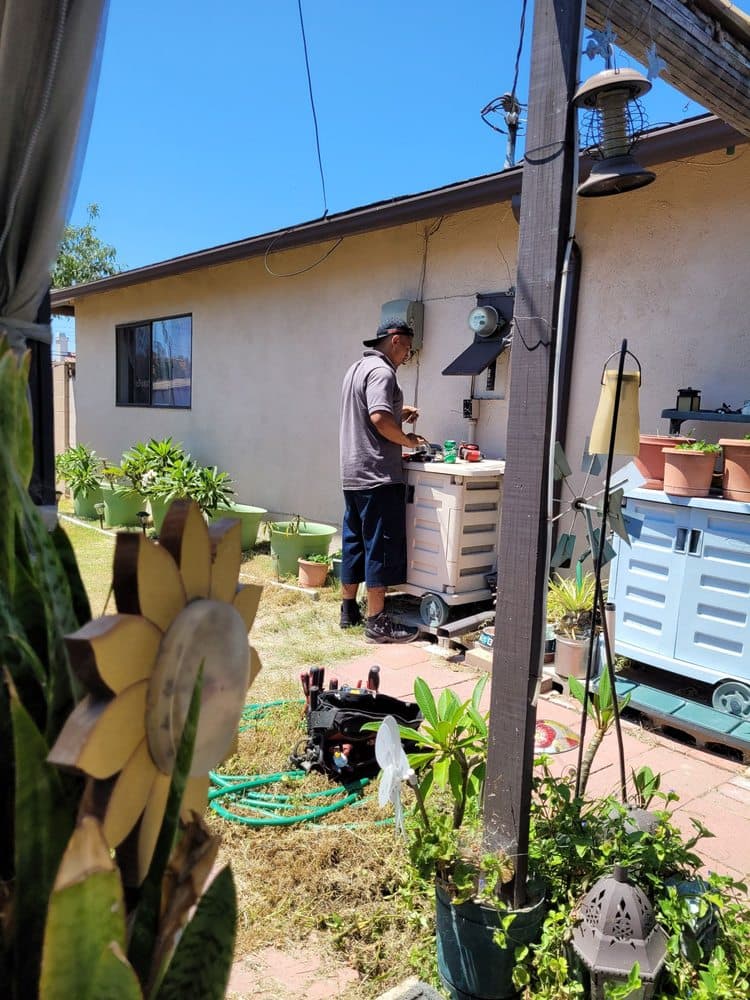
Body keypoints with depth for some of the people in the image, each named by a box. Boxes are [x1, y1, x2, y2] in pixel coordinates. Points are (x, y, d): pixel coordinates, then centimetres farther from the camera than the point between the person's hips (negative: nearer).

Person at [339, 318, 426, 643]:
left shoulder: (358, 368, 19)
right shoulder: (381, 371, -12)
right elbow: (379, 419, -26)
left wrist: (399, 412, 18)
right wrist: (408, 440, -11)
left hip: (352, 474, 10)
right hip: (377, 474, -10)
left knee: (354, 542, 14)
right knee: (381, 546, -5)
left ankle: (349, 609, 23)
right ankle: (377, 622, -1)